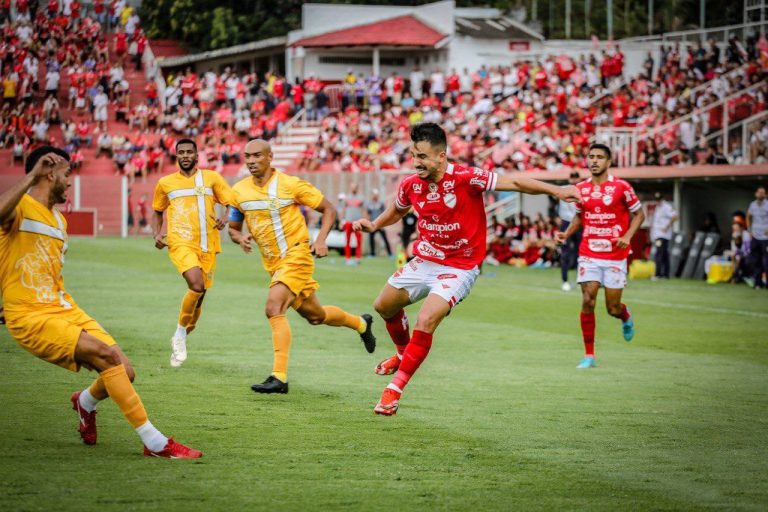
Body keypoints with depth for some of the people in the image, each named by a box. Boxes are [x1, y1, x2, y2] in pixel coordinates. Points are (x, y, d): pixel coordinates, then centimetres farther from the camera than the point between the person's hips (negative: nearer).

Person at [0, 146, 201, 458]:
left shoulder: (59, 220, 19)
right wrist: (31, 176, -36)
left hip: (65, 310, 8)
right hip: (31, 319, -8)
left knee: (123, 372, -4)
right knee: (107, 354, -25)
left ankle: (86, 402, 32)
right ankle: (154, 442, -19)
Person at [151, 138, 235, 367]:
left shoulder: (212, 177, 9)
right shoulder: (165, 183, 11)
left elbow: (232, 204, 6)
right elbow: (157, 212, 24)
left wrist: (225, 219, -15)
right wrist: (156, 235, 7)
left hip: (207, 245, 2)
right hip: (181, 243, -2)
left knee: (199, 295, 7)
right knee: (197, 286, -26)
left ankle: (180, 340, 30)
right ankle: (180, 334, -7)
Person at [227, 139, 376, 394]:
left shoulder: (291, 184, -12)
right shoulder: (239, 191, 1)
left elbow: (329, 209, -3)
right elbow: (233, 228, 13)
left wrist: (320, 240, -17)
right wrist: (241, 238, -11)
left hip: (296, 256, -7)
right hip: (273, 263, 7)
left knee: (274, 309, -25)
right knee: (315, 315, 19)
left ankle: (279, 377, -25)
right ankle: (360, 323, 48)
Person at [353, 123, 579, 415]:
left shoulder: (465, 178, -23)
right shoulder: (410, 185, -5)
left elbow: (512, 182, -22)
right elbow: (397, 211, 18)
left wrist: (555, 191, -30)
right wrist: (373, 225, 1)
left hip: (459, 267, -6)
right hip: (424, 261, 6)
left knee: (426, 322, -21)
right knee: (384, 306, 15)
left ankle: (395, 390, -8)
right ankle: (403, 353, 46)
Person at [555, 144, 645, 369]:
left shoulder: (621, 187, -6)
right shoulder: (581, 189, 5)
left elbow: (638, 214, 2)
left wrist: (627, 236, -13)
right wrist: (566, 234, 3)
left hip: (615, 255, -2)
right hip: (588, 254, 2)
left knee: (613, 308, 1)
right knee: (587, 301, -11)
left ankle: (626, 318, 41)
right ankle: (589, 355, -2)